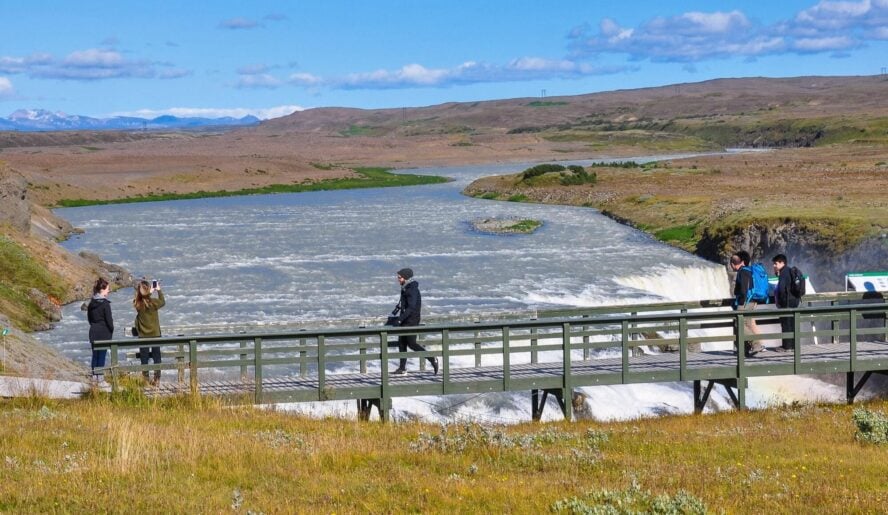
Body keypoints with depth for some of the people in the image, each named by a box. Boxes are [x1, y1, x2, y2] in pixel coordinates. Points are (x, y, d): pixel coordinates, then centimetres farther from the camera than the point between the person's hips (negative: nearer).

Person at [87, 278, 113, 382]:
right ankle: (100, 376, -1)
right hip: (104, 333, -6)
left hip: (93, 332, 6)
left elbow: (89, 317, 13)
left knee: (95, 354, 12)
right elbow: (109, 319, -12)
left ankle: (94, 375, 15)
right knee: (102, 354, -1)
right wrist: (112, 330, 1)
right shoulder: (105, 304, -15)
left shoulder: (91, 303, 6)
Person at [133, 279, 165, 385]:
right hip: (154, 334, -1)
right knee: (156, 357, 11)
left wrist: (149, 293, 19)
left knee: (144, 358, 9)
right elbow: (162, 302, 5)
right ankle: (157, 378, 11)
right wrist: (159, 290, 14)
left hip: (142, 335, 1)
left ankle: (145, 379, 10)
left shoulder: (137, 303, -11)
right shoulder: (152, 302, -17)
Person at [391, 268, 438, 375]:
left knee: (411, 343, -7)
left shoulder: (412, 290, -19)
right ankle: (402, 368, 13)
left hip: (411, 322, -10)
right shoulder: (405, 288, 12)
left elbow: (411, 307, -26)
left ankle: (432, 359, 1)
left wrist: (401, 318, -28)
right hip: (405, 322, 10)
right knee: (401, 343, 9)